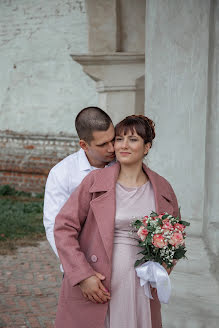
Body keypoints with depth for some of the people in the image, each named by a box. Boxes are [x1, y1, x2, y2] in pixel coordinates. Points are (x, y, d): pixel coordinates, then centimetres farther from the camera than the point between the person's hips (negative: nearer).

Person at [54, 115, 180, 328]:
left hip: (140, 288, 2)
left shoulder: (162, 189, 6)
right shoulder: (96, 181, -2)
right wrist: (82, 275, -12)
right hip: (94, 288, -2)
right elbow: (64, 227, -4)